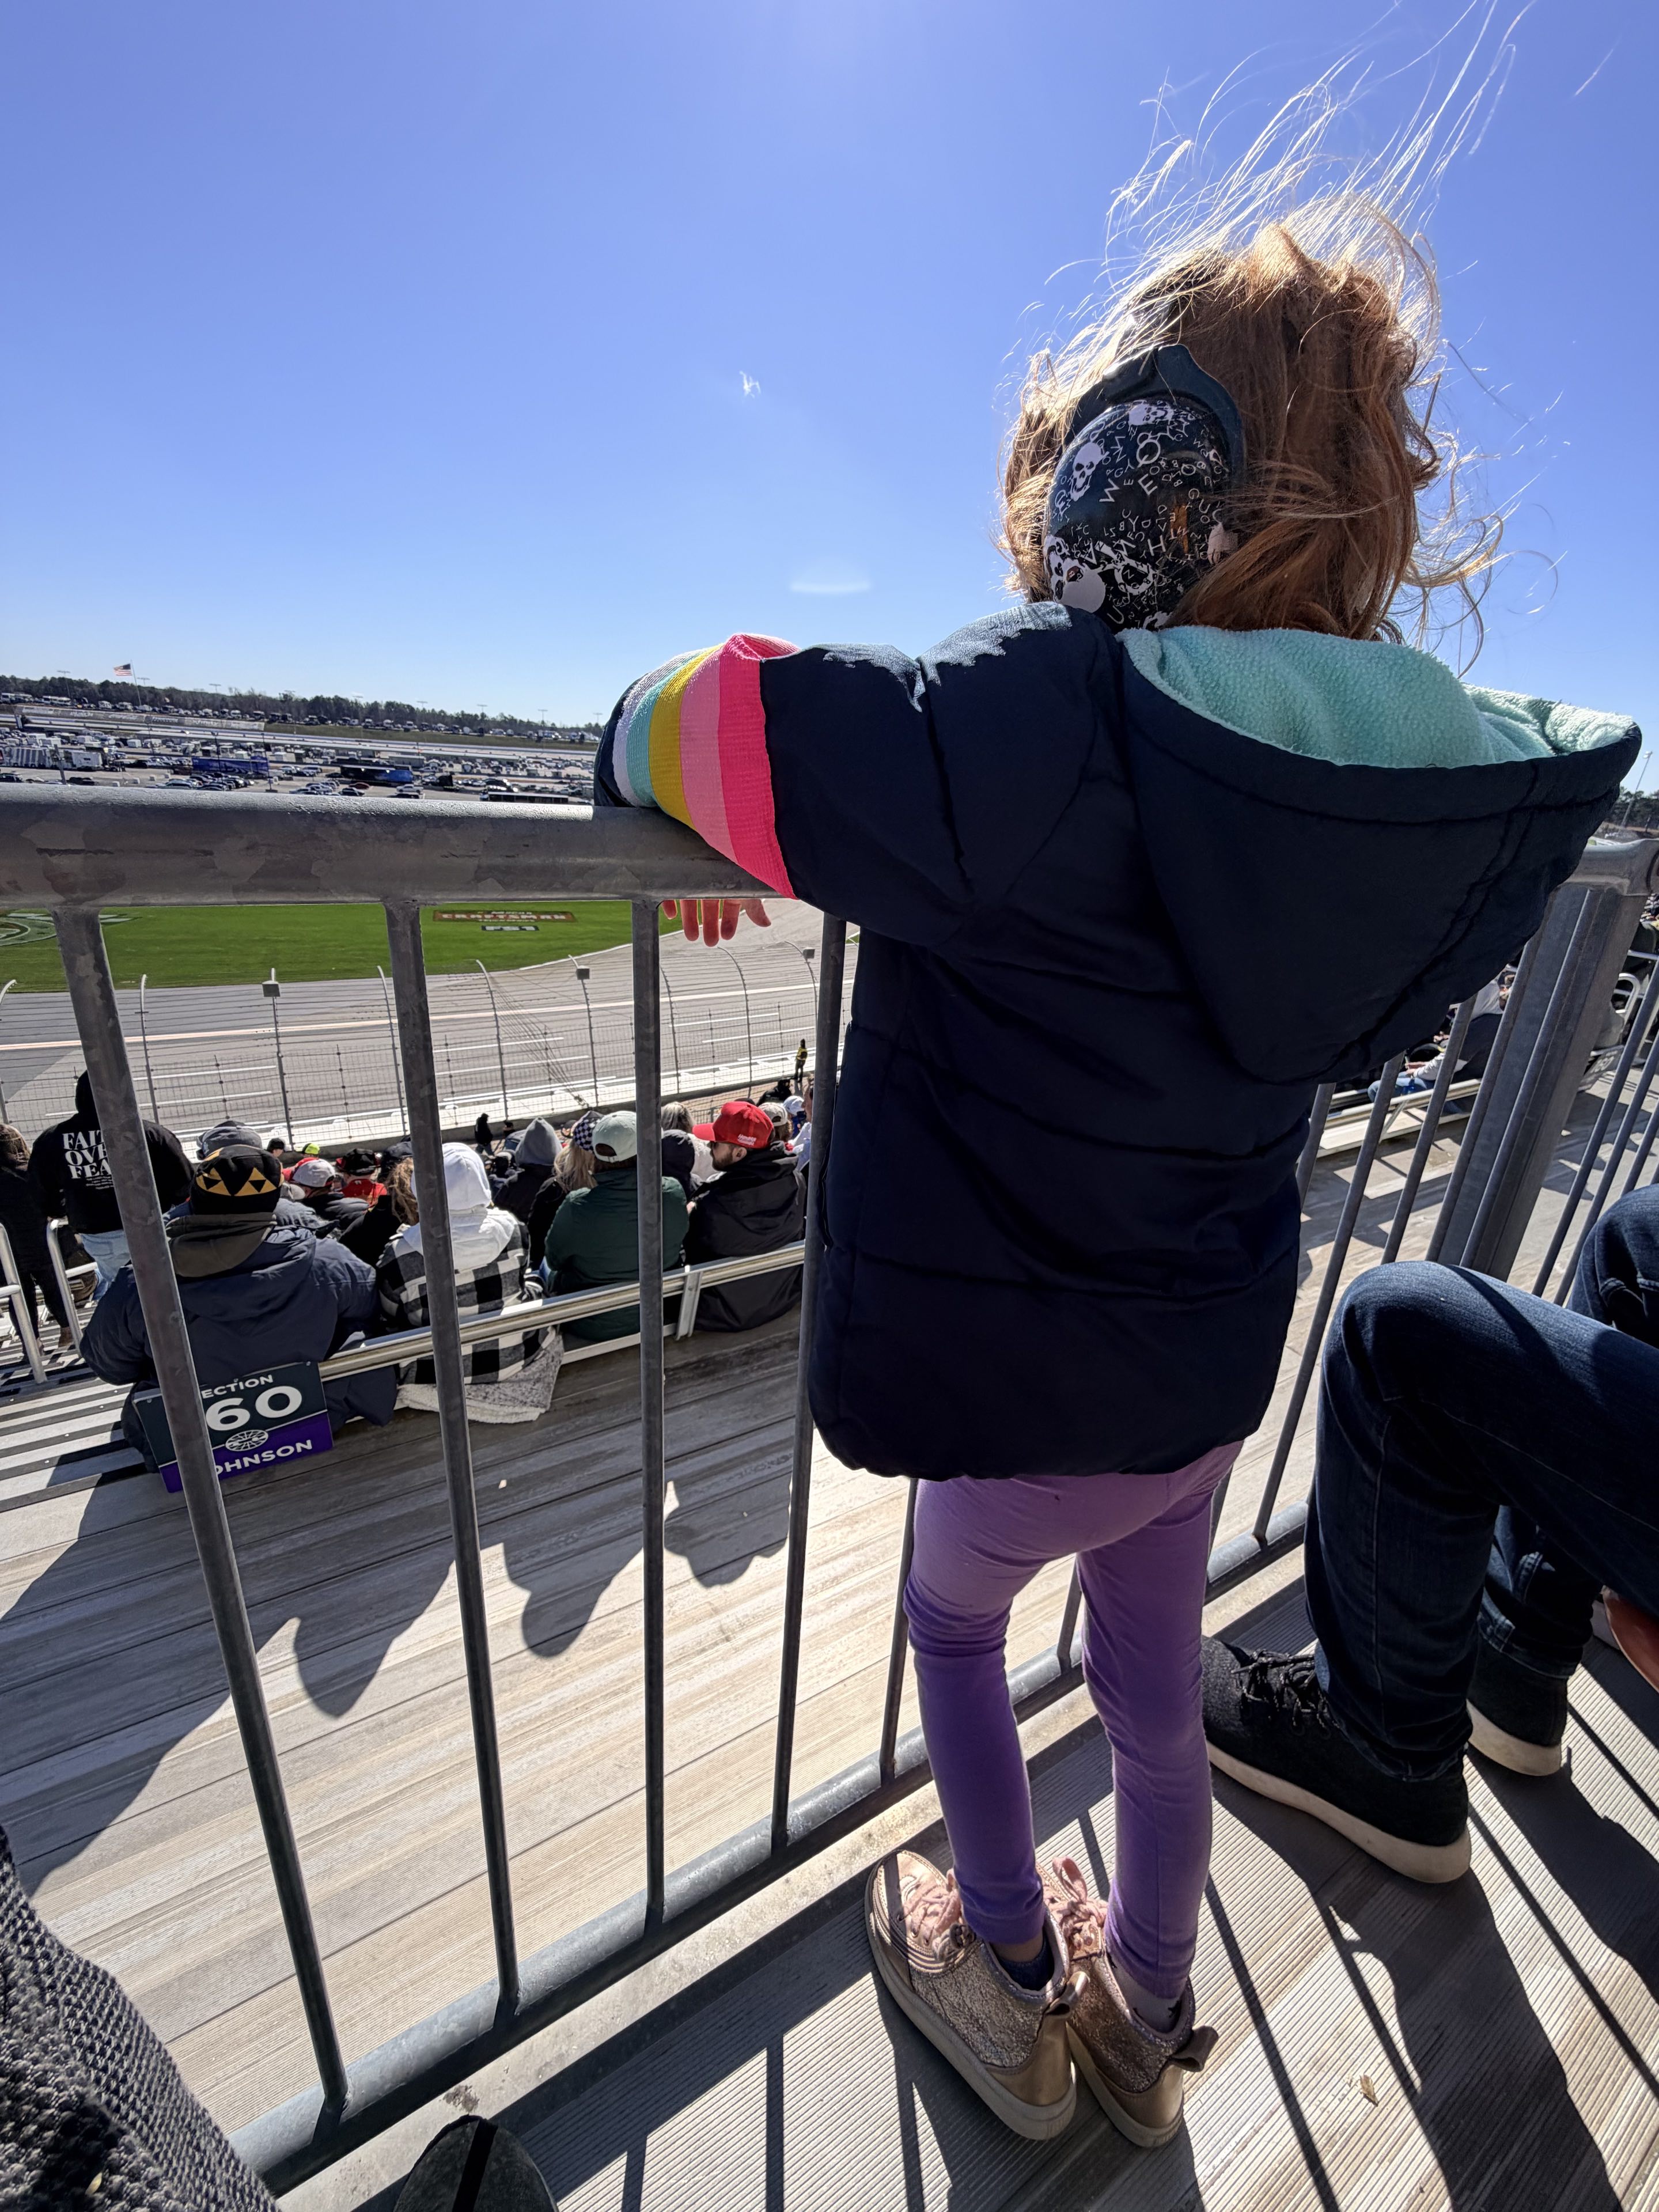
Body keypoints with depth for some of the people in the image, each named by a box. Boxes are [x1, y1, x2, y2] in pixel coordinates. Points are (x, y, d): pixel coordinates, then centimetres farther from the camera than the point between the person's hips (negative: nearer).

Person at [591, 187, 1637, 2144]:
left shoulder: (1017, 735, -27)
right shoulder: (1430, 770, -5)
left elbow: (677, 724, -20)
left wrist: (705, 830, 3)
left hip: (1032, 1392, -5)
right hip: (1223, 1358, 6)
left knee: (953, 1620, 27)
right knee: (1153, 1681, 28)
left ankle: (1010, 1986, 49)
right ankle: (1147, 2020, 56)